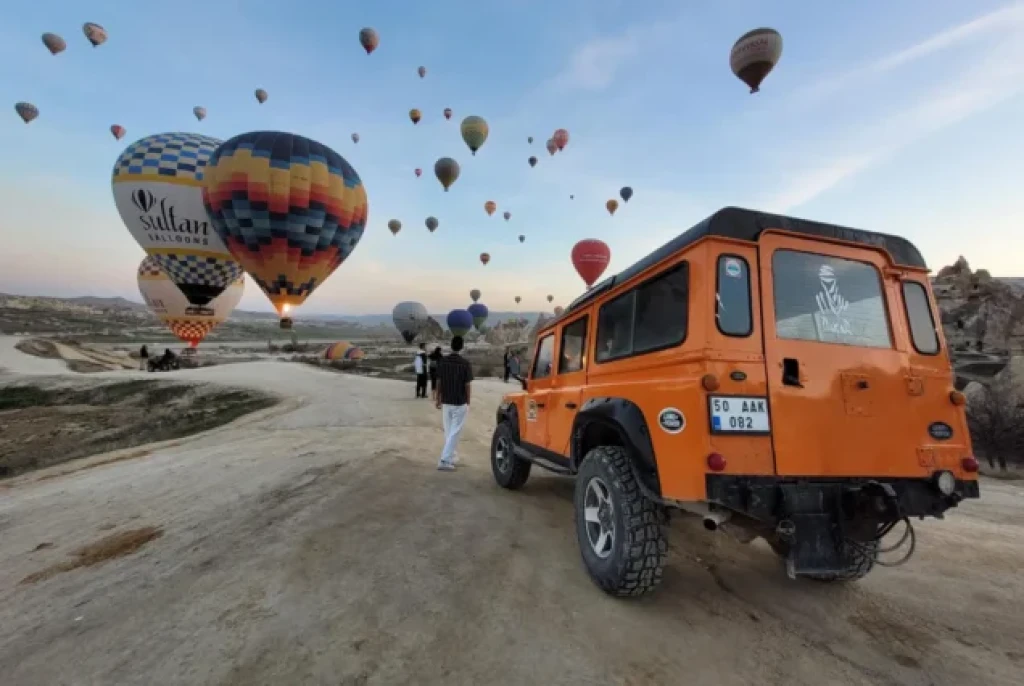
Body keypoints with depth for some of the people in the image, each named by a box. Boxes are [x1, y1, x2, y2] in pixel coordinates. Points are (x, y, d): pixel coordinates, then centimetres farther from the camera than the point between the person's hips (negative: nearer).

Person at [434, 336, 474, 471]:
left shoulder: (442, 362, -2)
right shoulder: (465, 363, -13)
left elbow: (439, 383, 2)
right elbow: (467, 385, -10)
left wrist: (438, 399, 13)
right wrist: (468, 402, 1)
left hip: (446, 402, 4)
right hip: (460, 403, -4)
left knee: (448, 432, 16)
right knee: (454, 432, 1)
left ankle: (451, 457, 26)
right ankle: (444, 460, -2)